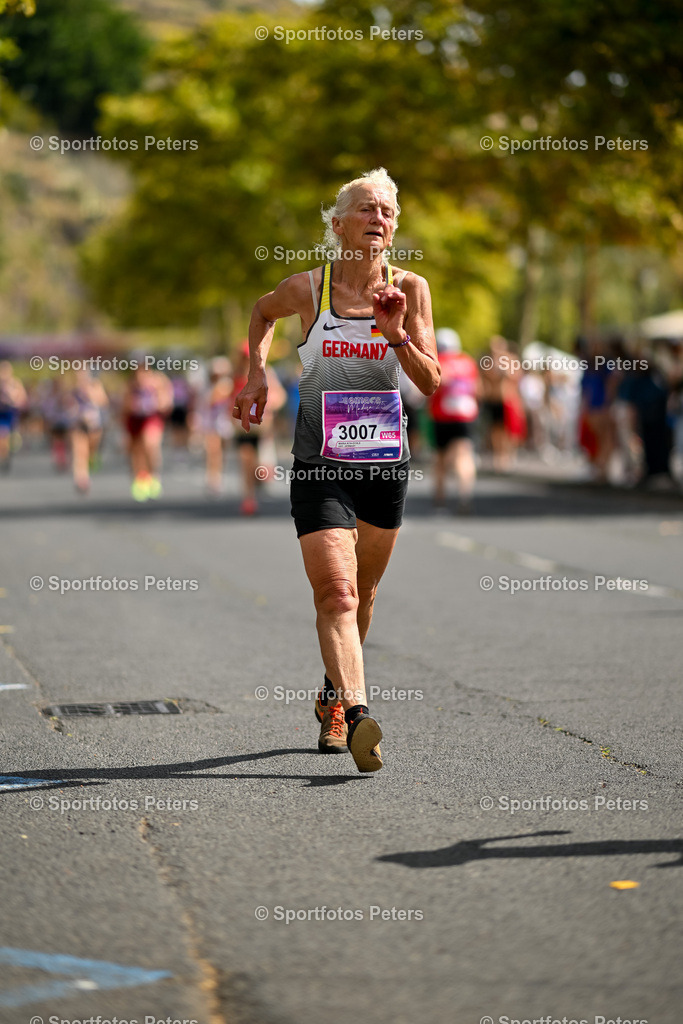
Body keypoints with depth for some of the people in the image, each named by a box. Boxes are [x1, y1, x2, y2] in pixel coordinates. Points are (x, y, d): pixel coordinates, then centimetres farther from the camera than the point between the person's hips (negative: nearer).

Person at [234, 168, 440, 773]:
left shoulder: (410, 289, 0)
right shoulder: (306, 289, -3)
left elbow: (431, 382, -4)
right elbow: (262, 313, 21)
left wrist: (396, 335, -18)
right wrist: (257, 373, 8)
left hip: (386, 466, 3)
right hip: (320, 467, -2)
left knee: (360, 594, 15)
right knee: (335, 594, -18)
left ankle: (333, 701, 37)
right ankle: (357, 712, -30)